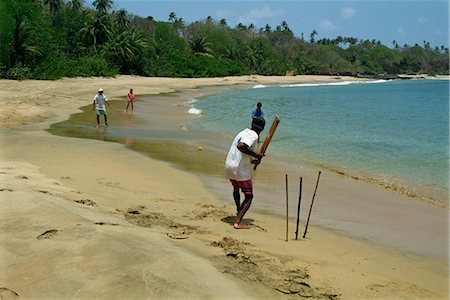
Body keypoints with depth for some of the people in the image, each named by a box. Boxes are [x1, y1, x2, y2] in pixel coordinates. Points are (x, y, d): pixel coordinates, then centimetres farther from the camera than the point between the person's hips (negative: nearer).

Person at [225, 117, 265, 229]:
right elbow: (240, 146, -29)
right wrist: (254, 154, -21)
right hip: (241, 169, -9)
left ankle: (239, 210, 54)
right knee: (249, 196, -3)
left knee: (236, 188, 33)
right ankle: (237, 222, -16)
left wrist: (254, 157, 31)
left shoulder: (244, 132, 14)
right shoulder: (254, 135, -12)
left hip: (229, 165, 9)